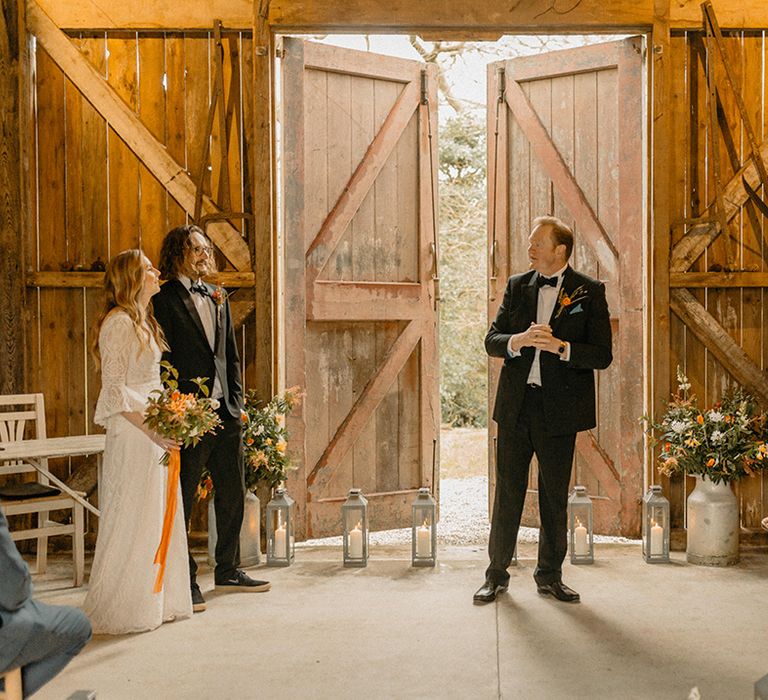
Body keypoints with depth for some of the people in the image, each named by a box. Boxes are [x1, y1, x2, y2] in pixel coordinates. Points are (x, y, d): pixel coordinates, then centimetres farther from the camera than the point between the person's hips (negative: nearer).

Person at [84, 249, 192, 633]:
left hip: (154, 431, 10)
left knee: (156, 519, 13)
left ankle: (155, 602, 23)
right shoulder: (118, 322, -14)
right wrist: (150, 429, -22)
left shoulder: (143, 321, 15)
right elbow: (114, 389, -18)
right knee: (132, 522, -2)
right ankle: (120, 610, 9)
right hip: (132, 431, -10)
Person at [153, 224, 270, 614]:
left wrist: (237, 401, 10)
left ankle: (228, 570, 28)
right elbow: (163, 359, -11)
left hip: (225, 411, 7)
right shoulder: (165, 300, -7)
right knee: (182, 499, 2)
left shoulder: (217, 297, 15)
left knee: (232, 494, 14)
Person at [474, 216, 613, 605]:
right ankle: (497, 575, 17)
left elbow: (602, 355, -6)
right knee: (508, 492, 6)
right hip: (515, 405, 2)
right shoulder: (517, 286, 8)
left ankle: (550, 576, 23)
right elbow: (492, 341, 5)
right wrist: (518, 340, -17)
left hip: (559, 408, -2)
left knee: (555, 496, 9)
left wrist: (560, 347, -22)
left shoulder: (589, 292, -2)